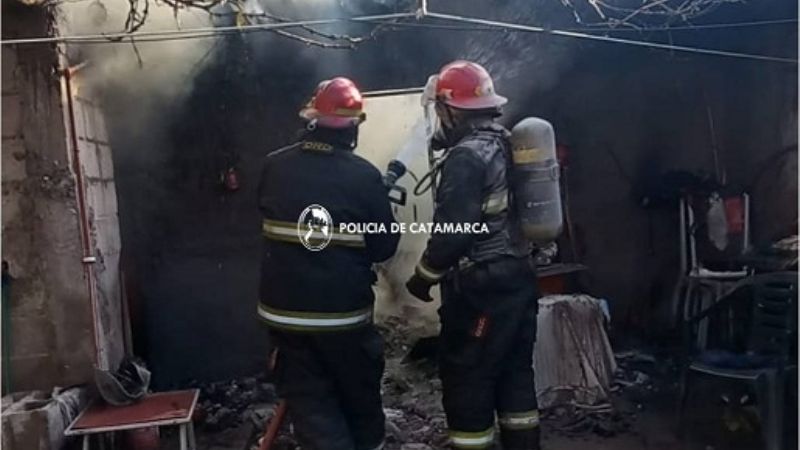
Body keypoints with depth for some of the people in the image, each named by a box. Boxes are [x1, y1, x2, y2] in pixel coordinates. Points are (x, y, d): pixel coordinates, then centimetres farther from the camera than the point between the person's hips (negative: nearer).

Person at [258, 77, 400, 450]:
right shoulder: (364, 176, -14)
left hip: (283, 309, 2)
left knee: (309, 398, 12)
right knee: (359, 391, 22)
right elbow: (384, 247, -6)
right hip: (343, 311, -1)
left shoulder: (274, 167, -5)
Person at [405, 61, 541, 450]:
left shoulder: (466, 157, -17)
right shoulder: (506, 144, 9)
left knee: (467, 379, 3)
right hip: (518, 276, 9)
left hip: (482, 286, -9)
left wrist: (424, 275, -9)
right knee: (515, 373, 17)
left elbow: (454, 231, -21)